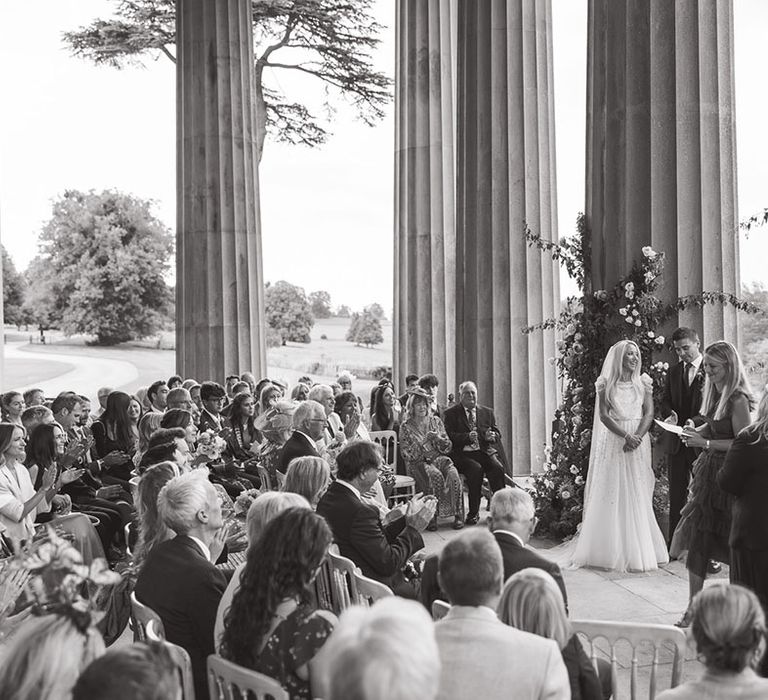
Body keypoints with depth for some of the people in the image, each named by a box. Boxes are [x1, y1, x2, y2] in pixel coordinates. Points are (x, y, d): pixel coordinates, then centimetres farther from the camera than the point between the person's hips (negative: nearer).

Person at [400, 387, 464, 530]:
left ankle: (458, 515, -23)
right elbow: (407, 454, -3)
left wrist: (438, 438, -8)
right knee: (435, 476, -34)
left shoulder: (435, 421, 14)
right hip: (418, 462, -3)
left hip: (438, 458, 3)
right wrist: (424, 441, -14)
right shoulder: (406, 426, 4)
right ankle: (432, 516, -27)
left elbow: (447, 447, 13)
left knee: (453, 475, -28)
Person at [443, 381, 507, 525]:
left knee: (497, 468, -27)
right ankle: (474, 512, -23)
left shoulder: (487, 412, 19)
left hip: (485, 452, 3)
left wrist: (492, 436, -8)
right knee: (476, 469, -32)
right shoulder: (450, 413, 7)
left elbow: (497, 433, 17)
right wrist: (467, 437, -21)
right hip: (462, 454, -3)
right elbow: (449, 436, -5)